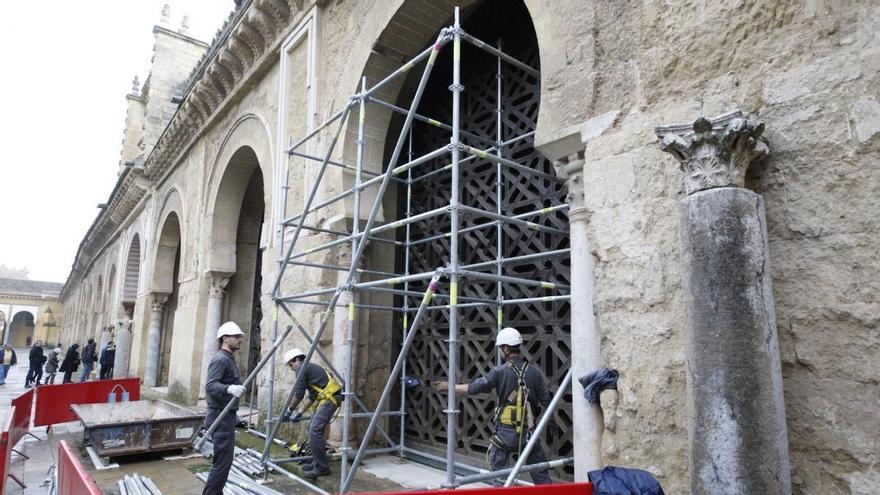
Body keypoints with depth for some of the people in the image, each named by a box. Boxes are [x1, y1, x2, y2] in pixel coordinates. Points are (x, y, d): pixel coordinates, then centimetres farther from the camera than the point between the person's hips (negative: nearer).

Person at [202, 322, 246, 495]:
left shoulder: (229, 359, 14)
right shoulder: (221, 359, -16)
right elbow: (210, 386, -30)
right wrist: (229, 388, -46)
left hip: (226, 416, 10)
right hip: (221, 417, -10)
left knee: (223, 460, 15)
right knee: (223, 461, -8)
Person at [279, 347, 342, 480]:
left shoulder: (302, 368, -2)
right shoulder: (309, 368, 26)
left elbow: (299, 394, -6)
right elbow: (312, 396, 32)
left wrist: (289, 411, 6)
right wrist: (300, 413, 33)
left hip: (330, 398, -10)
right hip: (326, 398, 10)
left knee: (315, 430, -12)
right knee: (313, 428, 15)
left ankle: (322, 467, -7)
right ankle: (317, 462, 22)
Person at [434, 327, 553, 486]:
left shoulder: (500, 371, -10)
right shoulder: (534, 371, -3)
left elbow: (473, 388, -8)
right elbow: (546, 400, -1)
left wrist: (449, 386, 4)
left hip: (506, 431, -2)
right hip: (529, 431, 3)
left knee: (499, 472, 10)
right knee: (540, 473, 15)